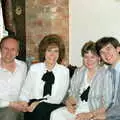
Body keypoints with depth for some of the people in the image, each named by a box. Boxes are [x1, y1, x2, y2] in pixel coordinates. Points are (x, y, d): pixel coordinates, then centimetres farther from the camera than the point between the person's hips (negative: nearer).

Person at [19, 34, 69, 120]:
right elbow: (25, 92, 9)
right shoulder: (34, 68, 8)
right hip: (32, 108, 1)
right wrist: (23, 104, -10)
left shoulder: (64, 71, 3)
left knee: (41, 108, -23)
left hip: (53, 107, -1)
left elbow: (58, 98, -3)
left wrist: (39, 103, -15)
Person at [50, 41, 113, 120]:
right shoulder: (78, 72, 11)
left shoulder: (106, 74, -7)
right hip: (77, 109, 5)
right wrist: (69, 103, -5)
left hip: (95, 112, -5)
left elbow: (106, 104, -9)